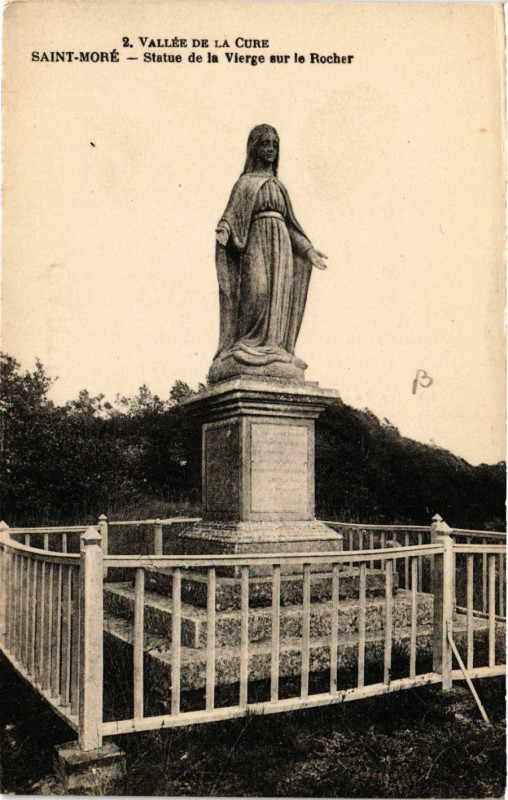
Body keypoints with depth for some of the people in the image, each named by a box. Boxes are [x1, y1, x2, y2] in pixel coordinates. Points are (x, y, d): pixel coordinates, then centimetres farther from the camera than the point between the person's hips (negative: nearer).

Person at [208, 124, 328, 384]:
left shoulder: (278, 186, 25)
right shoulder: (246, 182, 11)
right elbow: (232, 211, -2)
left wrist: (308, 249, 20)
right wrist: (224, 229, -24)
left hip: (282, 245, 5)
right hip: (257, 241, -5)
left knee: (279, 297, -4)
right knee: (257, 290, -21)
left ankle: (274, 357, -5)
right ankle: (249, 354, -22)